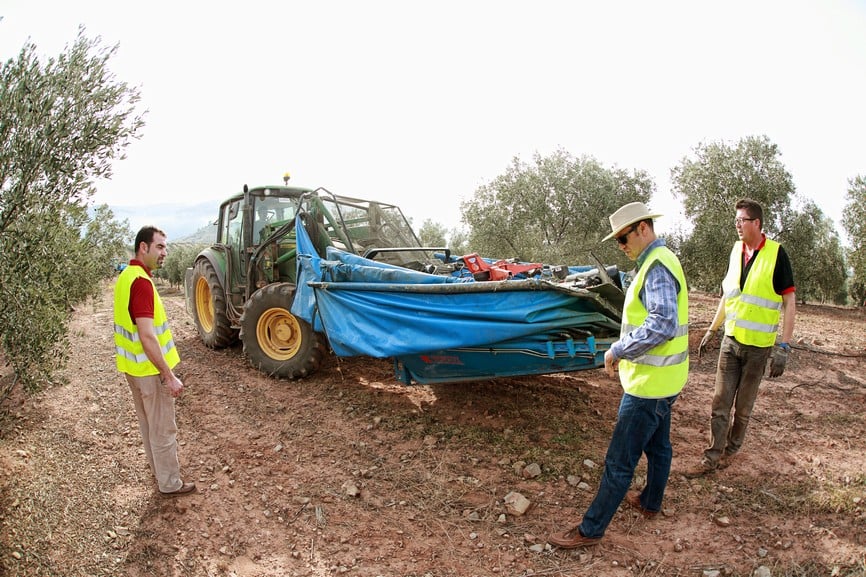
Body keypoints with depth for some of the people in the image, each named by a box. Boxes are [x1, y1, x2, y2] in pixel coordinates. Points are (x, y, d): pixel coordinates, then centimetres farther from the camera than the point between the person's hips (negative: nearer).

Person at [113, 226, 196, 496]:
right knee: (163, 428, 5)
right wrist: (169, 376, -24)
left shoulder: (126, 276, 6)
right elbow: (147, 336, -29)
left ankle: (159, 469, 41)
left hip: (133, 366, 10)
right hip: (150, 369, -10)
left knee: (148, 423, 23)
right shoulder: (141, 282, -25)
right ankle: (170, 483, 19)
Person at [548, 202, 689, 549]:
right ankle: (650, 503, 45)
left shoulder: (657, 267, -21)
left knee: (619, 461, -1)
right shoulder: (659, 261, 11)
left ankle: (591, 529, 9)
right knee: (658, 445, 26)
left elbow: (662, 325, -31)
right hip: (662, 379, 11)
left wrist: (617, 351, -22)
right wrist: (623, 350, 10)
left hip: (650, 383, -11)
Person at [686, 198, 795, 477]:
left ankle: (731, 450, 28)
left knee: (743, 406, 10)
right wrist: (711, 331, 16)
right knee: (720, 403, 5)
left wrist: (783, 347, -15)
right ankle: (713, 457, 13)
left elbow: (789, 302, -10)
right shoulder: (735, 251, 6)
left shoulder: (776, 254, -11)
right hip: (730, 341, 5)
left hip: (758, 346, -4)